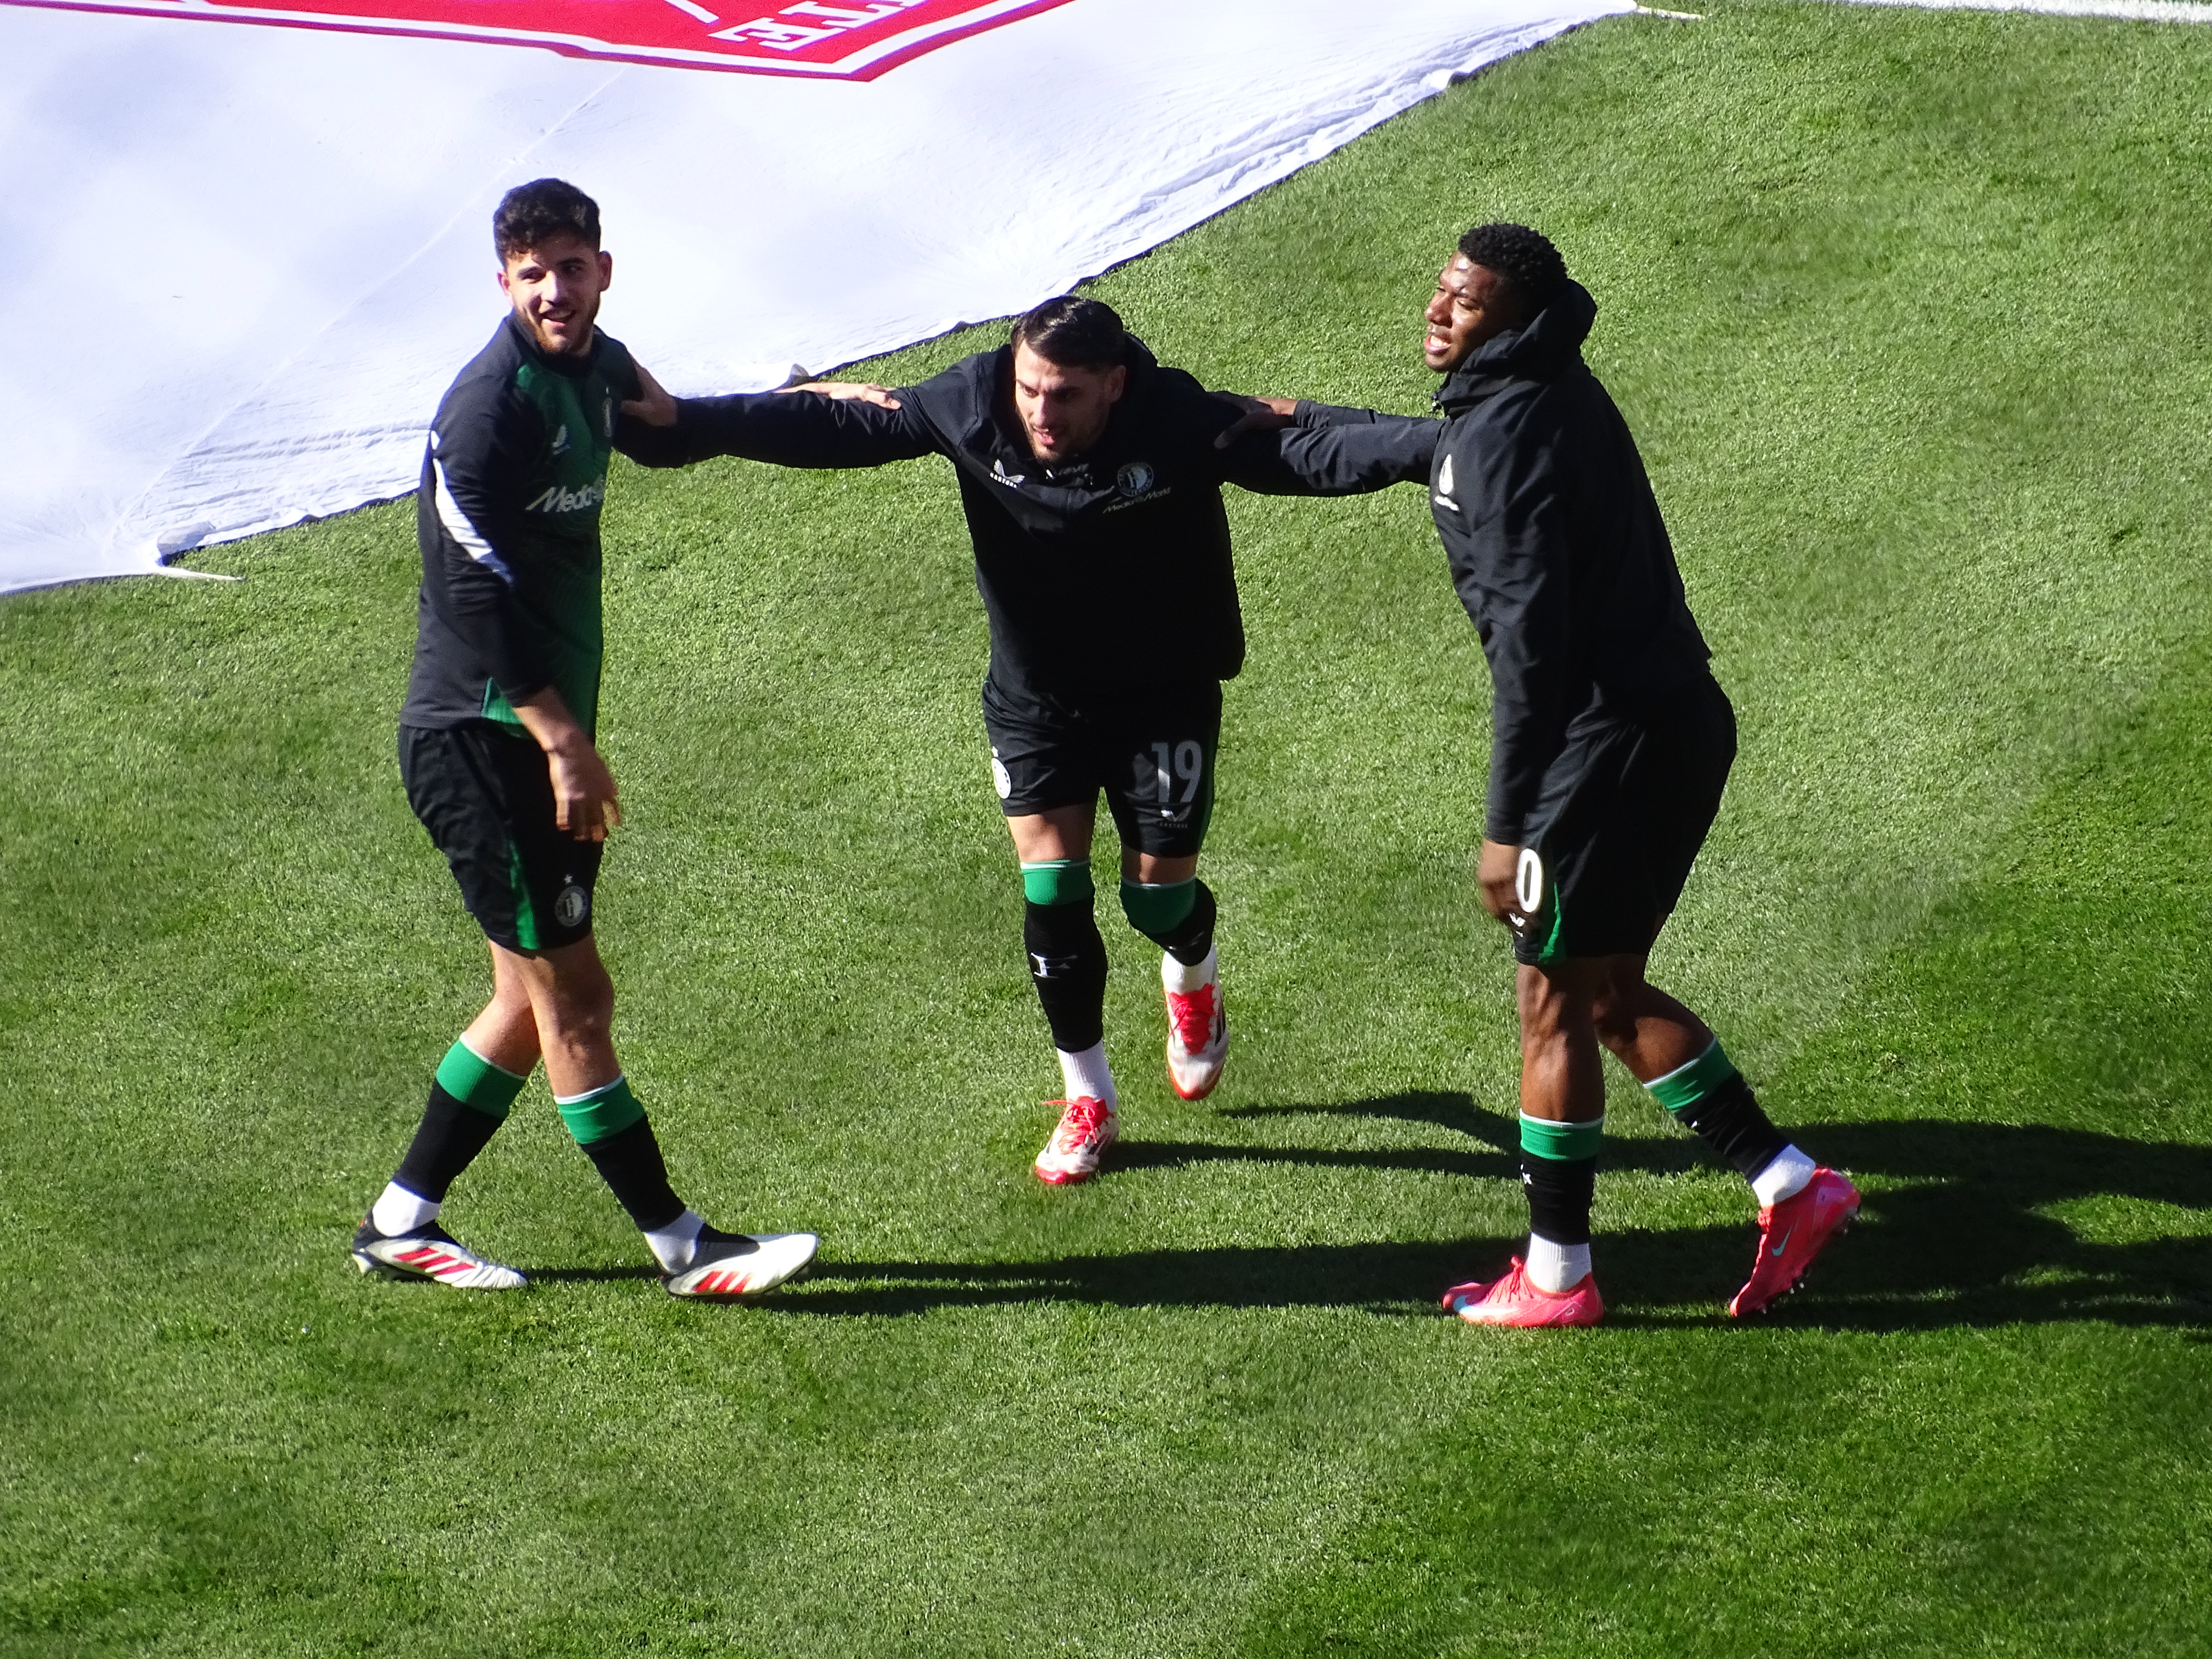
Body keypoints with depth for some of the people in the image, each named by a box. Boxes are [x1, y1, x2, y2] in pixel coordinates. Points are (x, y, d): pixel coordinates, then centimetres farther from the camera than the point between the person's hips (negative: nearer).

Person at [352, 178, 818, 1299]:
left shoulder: (595, 369, 9)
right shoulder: (489, 407, -19)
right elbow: (473, 594, -22)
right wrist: (565, 742, -22)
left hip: (543, 730, 10)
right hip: (479, 737, -10)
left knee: (540, 997, 14)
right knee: (570, 995, -3)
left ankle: (400, 1223, 23)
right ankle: (680, 1246, 3)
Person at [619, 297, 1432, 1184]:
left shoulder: (1180, 422, -29)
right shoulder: (972, 405, -22)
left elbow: (1304, 455, -36)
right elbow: (837, 424, -14)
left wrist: (1422, 452, -54)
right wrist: (685, 421, -16)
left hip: (1163, 697, -2)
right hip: (1036, 700, 2)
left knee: (1159, 894, 3)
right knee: (1052, 896, -2)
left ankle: (1193, 980, 43)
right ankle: (1088, 1100, 18)